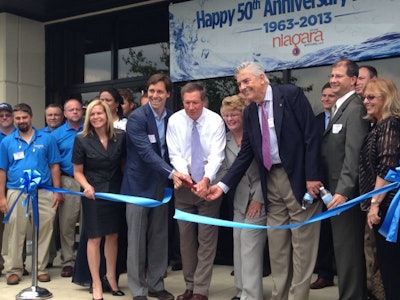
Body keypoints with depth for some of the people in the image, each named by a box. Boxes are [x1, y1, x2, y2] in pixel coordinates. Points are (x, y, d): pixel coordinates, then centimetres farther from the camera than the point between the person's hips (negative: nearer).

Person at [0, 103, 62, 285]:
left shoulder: (46, 139, 5)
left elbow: (54, 166, 6)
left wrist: (57, 191, 0)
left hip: (43, 192, 0)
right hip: (16, 193, 0)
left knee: (44, 231, 2)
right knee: (15, 232, 3)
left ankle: (41, 268, 13)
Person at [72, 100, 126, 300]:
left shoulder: (120, 137, -3)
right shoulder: (82, 139, -7)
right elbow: (77, 171, -3)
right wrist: (86, 186, -21)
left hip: (116, 192, 2)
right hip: (93, 194, -2)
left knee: (113, 236, 12)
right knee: (94, 238, 3)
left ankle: (111, 276, 30)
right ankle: (96, 284, 15)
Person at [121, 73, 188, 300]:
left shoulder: (172, 118, 4)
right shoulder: (137, 117, -13)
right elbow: (146, 152, -24)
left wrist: (172, 176, -3)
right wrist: (172, 172, -34)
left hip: (161, 185, 5)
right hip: (139, 184, -5)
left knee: (159, 237, 11)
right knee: (137, 239, 3)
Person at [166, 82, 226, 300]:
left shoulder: (215, 121, -10)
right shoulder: (175, 121, -4)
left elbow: (216, 155, -16)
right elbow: (175, 154, -6)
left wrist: (206, 179, -33)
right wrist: (183, 174, -25)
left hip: (208, 185, -2)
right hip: (184, 185, 2)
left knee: (207, 239, -1)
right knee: (186, 238, 9)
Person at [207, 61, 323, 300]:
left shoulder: (291, 94, -6)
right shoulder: (250, 112, 11)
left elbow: (311, 135, -11)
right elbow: (245, 154, 11)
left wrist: (312, 176, -16)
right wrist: (223, 185, 2)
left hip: (299, 177, -6)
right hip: (272, 181, 6)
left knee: (302, 243, 1)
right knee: (277, 245, 12)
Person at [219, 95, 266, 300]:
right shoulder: (225, 140, 8)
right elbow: (224, 170, 8)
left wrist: (258, 198, -13)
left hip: (258, 198, -6)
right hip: (239, 200, 7)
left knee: (249, 244, -10)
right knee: (239, 245, 11)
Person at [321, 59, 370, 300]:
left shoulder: (355, 108, -13)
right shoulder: (340, 107, 16)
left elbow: (353, 154, -21)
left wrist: (343, 191, -25)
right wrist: (334, 189, 12)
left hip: (345, 191, -10)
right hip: (336, 189, 10)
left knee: (348, 249, -3)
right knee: (344, 248, 16)